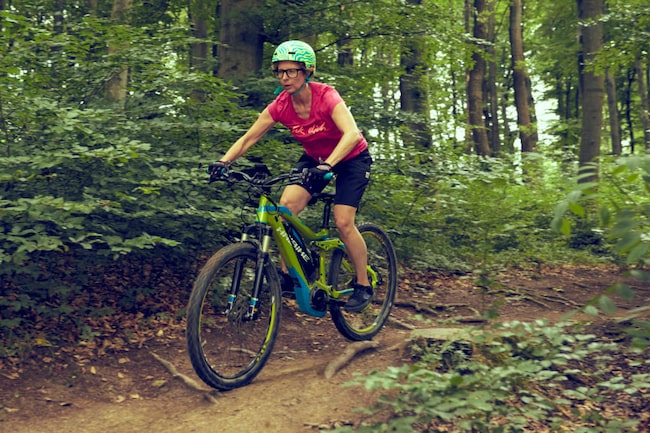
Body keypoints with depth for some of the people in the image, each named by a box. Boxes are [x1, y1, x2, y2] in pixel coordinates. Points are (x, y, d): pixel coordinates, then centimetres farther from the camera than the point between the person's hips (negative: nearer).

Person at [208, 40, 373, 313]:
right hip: (315, 158, 5)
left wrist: (326, 165, -59)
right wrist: (223, 162, -29)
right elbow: (248, 138, -13)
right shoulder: (280, 105, -16)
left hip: (351, 158, -4)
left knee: (343, 222, -16)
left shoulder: (326, 97, -29)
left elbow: (352, 134, -44)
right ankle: (288, 275, -6)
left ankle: (363, 285, 4)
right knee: (287, 205, -19)